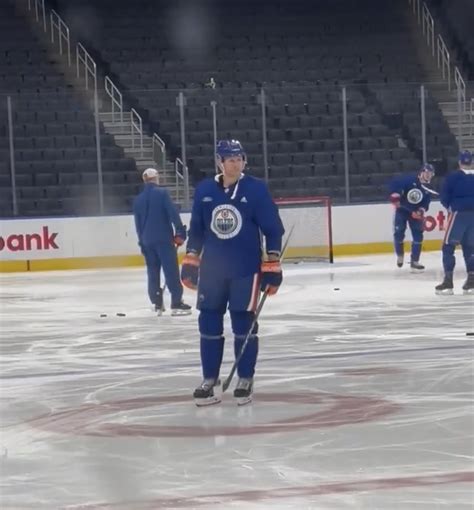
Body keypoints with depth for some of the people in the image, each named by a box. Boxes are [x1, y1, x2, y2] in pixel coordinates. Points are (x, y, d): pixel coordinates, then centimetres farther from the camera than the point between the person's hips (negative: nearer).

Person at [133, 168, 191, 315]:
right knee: (171, 270, -6)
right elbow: (173, 213, -13)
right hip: (164, 238, -5)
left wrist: (142, 243, 20)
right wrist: (180, 232, -9)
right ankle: (176, 303, -10)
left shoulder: (138, 200, 12)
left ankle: (157, 304, 10)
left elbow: (138, 224, 15)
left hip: (147, 241, 5)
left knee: (153, 271, 11)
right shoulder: (162, 193, -4)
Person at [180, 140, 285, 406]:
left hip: (246, 269, -3)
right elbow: (196, 230, 13)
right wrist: (190, 262, 10)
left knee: (244, 325, 1)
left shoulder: (256, 189, -6)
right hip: (211, 269, 3)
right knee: (209, 325, 5)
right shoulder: (204, 191, 3)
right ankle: (210, 381, 15)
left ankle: (245, 381, 13)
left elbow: (273, 230, -5)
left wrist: (272, 266, -8)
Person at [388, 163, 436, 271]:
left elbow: (425, 204, -5)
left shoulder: (428, 189, -2)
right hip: (402, 209, -4)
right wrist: (395, 195, -30)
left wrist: (421, 211, -25)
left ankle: (414, 261, -1)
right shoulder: (409, 180, -17)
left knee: (418, 236, -4)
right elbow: (394, 183, -19)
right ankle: (400, 254, 24)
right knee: (398, 233, -4)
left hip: (415, 212, 4)